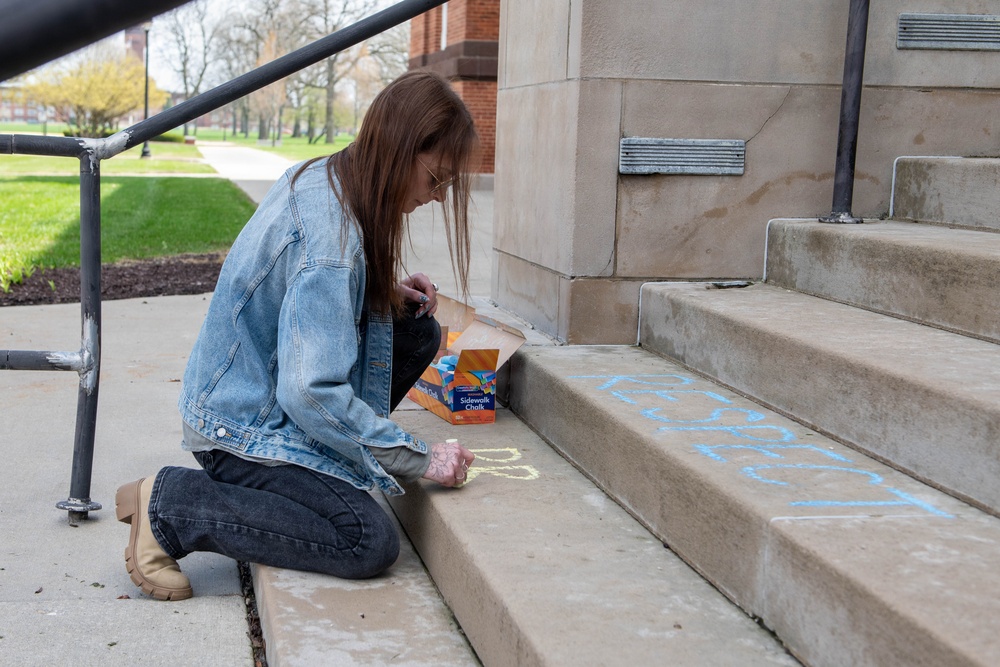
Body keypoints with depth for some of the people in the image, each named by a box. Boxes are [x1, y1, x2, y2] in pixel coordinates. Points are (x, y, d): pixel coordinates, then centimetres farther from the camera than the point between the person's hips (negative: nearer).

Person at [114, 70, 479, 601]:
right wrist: (420, 460, -23)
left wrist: (387, 288, 1)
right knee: (370, 543, -20)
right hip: (238, 426, -9)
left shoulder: (320, 176, 0)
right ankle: (172, 503, -9)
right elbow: (313, 392, -32)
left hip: (255, 389, 9)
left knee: (418, 331, 4)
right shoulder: (330, 232, -29)